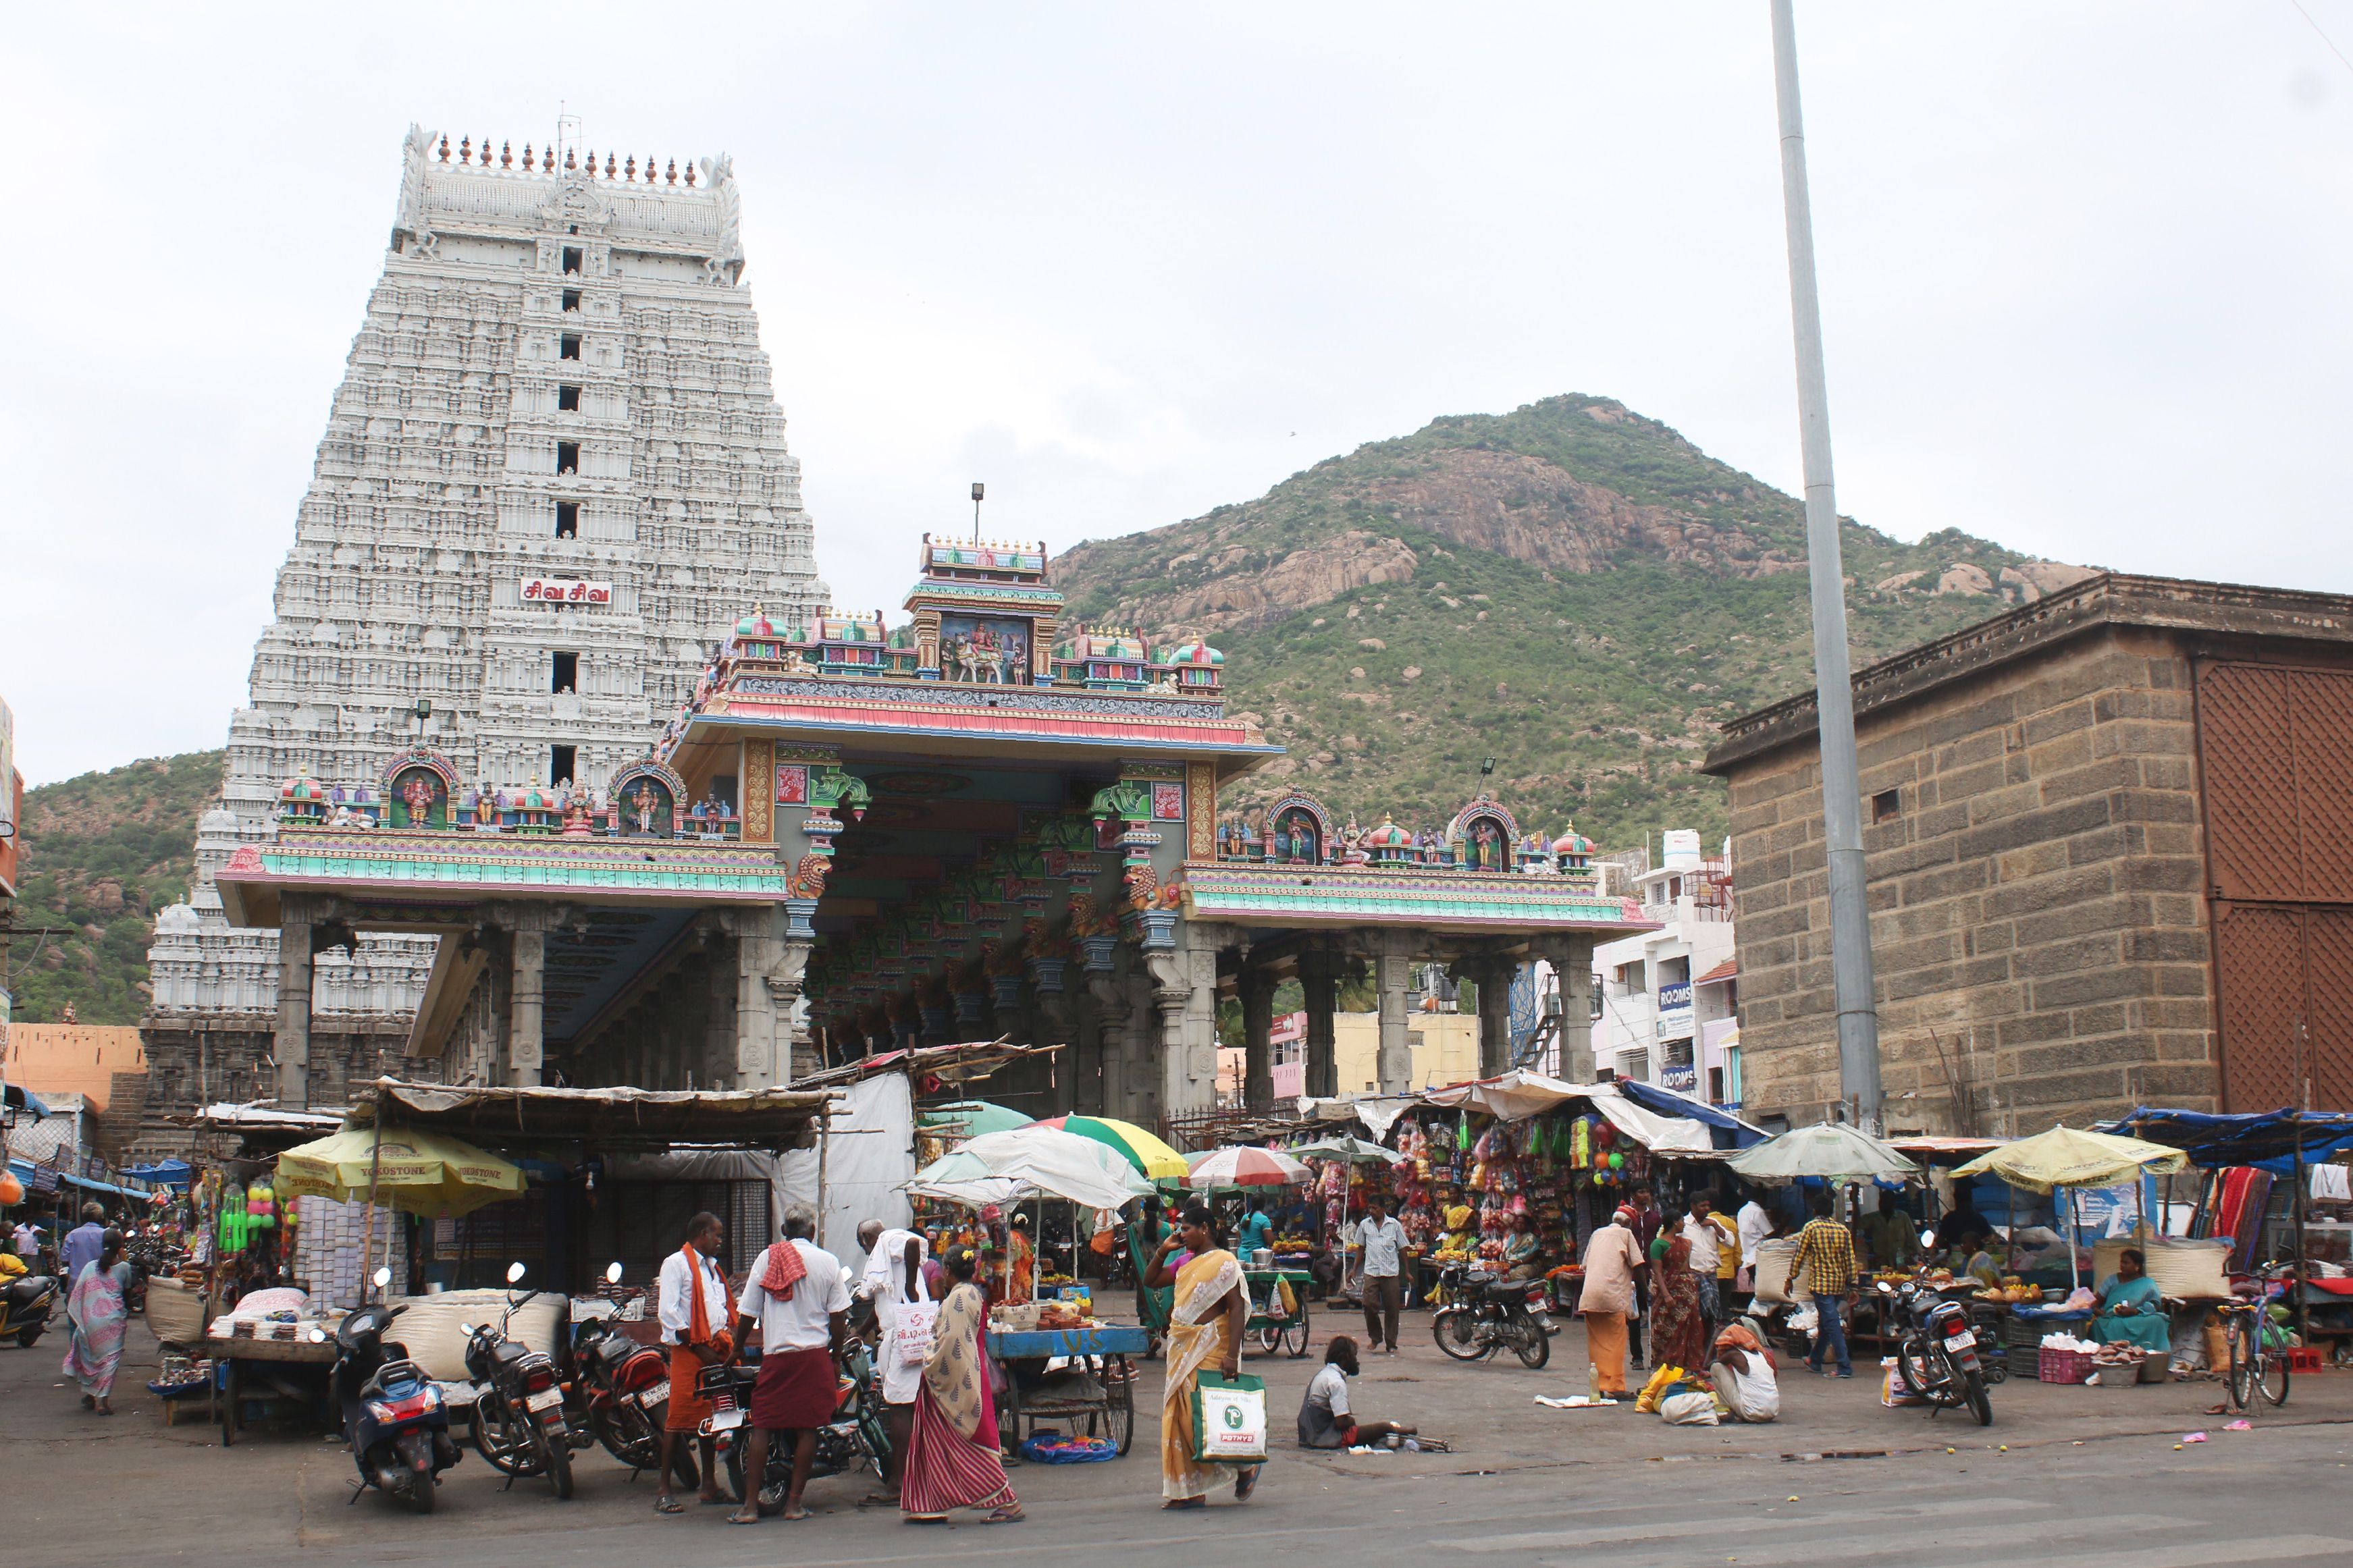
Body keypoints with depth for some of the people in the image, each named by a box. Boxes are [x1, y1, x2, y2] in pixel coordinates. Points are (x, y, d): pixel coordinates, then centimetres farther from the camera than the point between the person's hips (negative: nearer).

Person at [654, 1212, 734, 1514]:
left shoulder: (713, 1266, 22)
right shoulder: (676, 1263, -4)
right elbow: (667, 1312, -13)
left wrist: (725, 1342, 9)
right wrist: (699, 1348, -14)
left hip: (714, 1349, 8)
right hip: (687, 1350, -8)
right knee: (679, 1418, -9)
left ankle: (710, 1486, 15)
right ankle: (664, 1491, -7)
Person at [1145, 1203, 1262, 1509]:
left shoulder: (1224, 1263, -11)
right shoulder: (1186, 1263, 15)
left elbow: (1237, 1310, -17)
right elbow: (1151, 1281, 25)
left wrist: (1231, 1355, -24)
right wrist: (1163, 1251, 9)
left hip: (1211, 1351, -9)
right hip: (1182, 1351, 9)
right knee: (1180, 1419, 6)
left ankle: (1246, 1467, 14)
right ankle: (1190, 1492, 11)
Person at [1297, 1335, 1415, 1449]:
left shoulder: (1323, 1374, 13)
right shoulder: (1337, 1382, -18)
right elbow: (1342, 1422, -21)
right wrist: (1352, 1420, -2)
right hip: (1328, 1439, -10)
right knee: (1384, 1427, -6)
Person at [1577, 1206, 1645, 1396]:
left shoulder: (1597, 1234, 23)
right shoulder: (1625, 1233, 9)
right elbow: (1637, 1266, 1)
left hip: (1589, 1295, 5)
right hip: (1613, 1294, -5)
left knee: (1596, 1343, 8)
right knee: (1615, 1342, -2)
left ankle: (1598, 1387, 8)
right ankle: (1616, 1386, -5)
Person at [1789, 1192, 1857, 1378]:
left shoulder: (1811, 1227, -6)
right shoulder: (1842, 1229, 6)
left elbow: (1799, 1255, -5)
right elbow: (1850, 1259, 6)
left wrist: (1792, 1277, 4)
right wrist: (1852, 1284, 12)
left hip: (1821, 1283, -6)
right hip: (1839, 1284, 6)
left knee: (1832, 1324, -7)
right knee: (1827, 1322, 18)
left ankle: (1845, 1367, -14)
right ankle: (1815, 1361, 31)